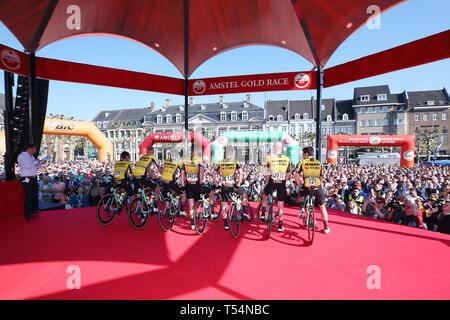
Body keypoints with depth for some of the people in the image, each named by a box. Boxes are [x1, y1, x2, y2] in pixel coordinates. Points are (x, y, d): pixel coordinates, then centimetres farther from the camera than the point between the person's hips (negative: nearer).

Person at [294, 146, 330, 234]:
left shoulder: (302, 163, 3)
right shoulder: (319, 163, 12)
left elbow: (296, 176, -7)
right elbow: (321, 178, 13)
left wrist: (300, 185, 3)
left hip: (306, 188, -1)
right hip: (318, 189, 1)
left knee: (300, 194, 34)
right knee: (322, 207, 18)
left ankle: (302, 211, 22)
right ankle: (326, 227, 20)